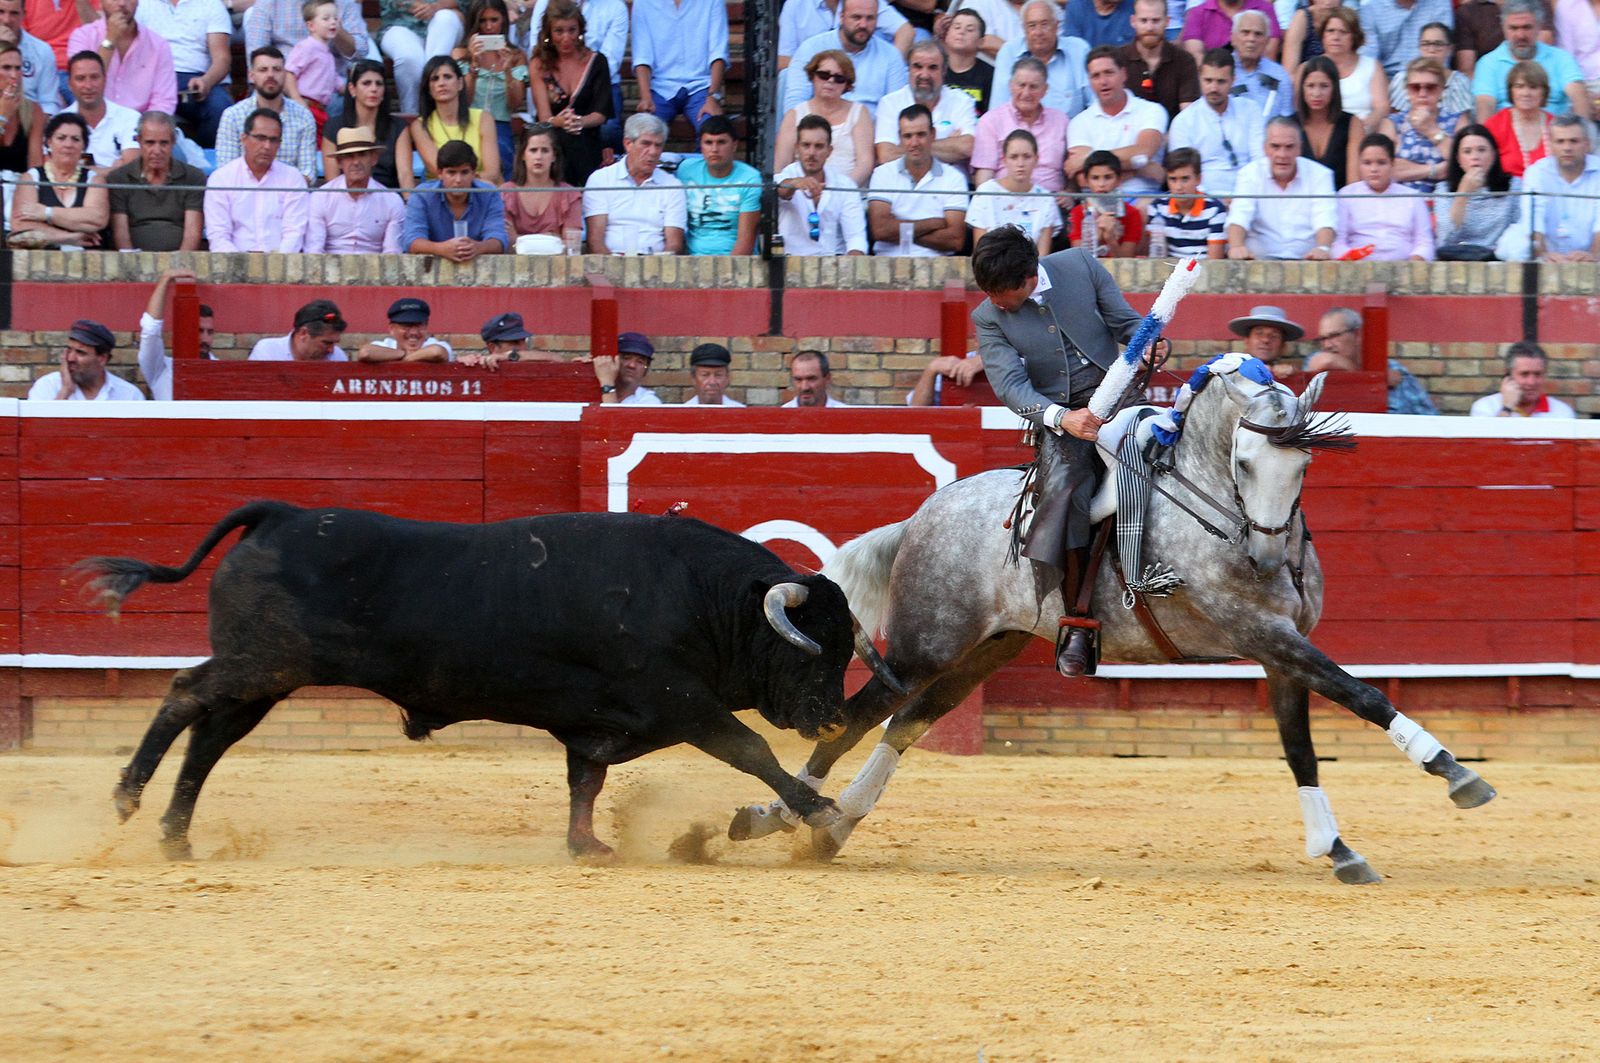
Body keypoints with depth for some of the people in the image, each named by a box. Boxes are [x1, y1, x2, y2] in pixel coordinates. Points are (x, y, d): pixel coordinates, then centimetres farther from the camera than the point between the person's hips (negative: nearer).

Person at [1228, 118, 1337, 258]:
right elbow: (1238, 219, -9)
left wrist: (1323, 248, -32)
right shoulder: (1250, 174, 6)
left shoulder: (1320, 175, 6)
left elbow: (1324, 220, -8)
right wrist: (1236, 246, -32)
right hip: (1260, 260, 1)